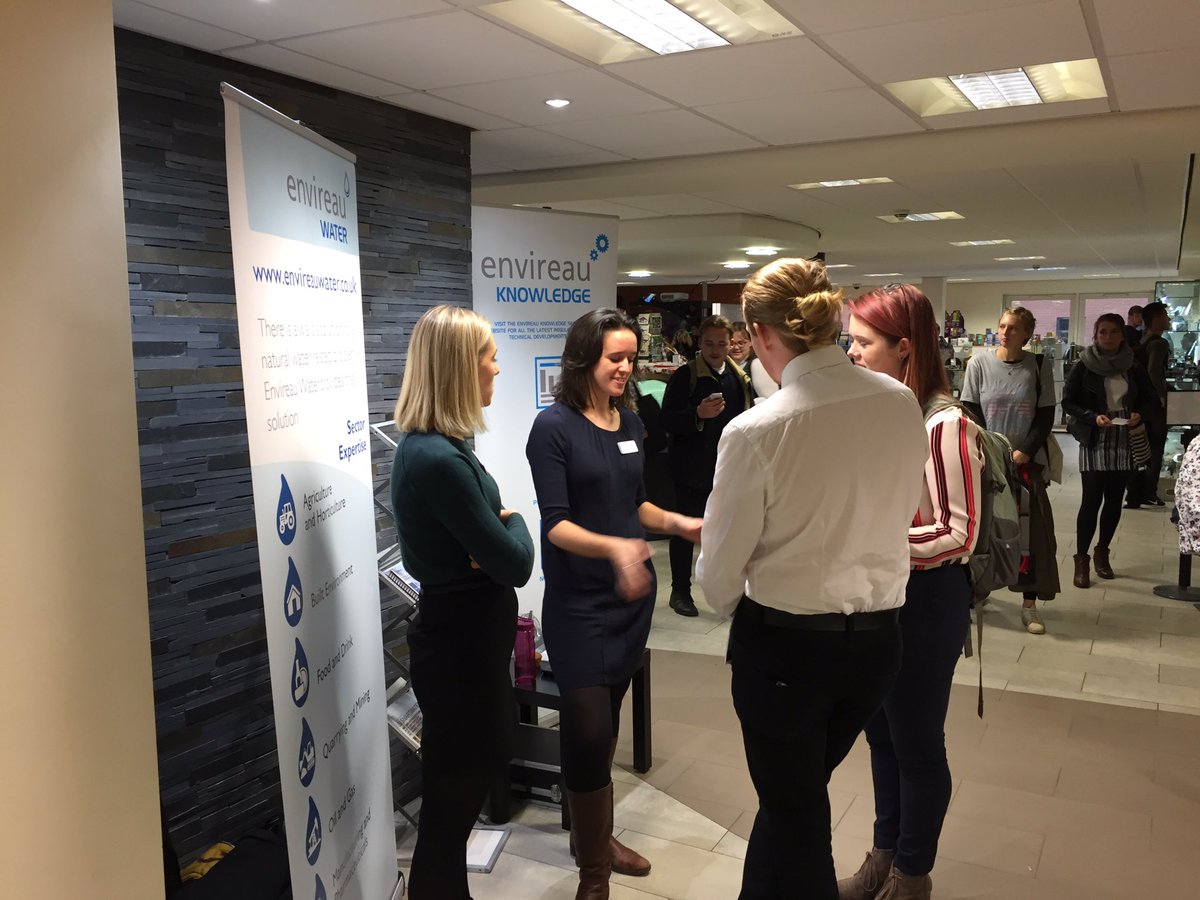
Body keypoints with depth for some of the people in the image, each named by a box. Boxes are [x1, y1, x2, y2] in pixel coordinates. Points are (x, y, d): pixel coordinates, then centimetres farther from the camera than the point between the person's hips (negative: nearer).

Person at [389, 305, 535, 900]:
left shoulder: (428, 446, 5)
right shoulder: (439, 460, -26)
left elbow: (474, 538, 12)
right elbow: (516, 565, -23)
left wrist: (498, 534, -11)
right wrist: (514, 523, -3)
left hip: (462, 634, 10)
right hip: (463, 646, -10)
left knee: (459, 795, 25)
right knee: (452, 803, 8)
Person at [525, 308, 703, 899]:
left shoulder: (630, 422, 6)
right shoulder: (554, 427, -13)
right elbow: (556, 525, -18)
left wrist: (677, 523, 1)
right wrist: (615, 546, -34)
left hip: (632, 594, 6)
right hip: (579, 604, -6)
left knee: (608, 720, 17)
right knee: (588, 732, -4)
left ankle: (594, 833, 35)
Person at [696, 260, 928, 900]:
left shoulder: (755, 431, -20)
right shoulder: (902, 405, -6)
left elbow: (719, 571, -10)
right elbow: (901, 512, 9)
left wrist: (733, 609, 12)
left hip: (784, 642, -5)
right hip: (877, 636, 5)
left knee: (795, 816, 17)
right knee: (795, 793, 26)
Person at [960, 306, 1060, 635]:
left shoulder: (1039, 366, 0)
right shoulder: (979, 363, -1)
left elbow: (1045, 416, 2)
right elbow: (970, 411, 1)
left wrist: (1023, 451, -11)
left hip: (1027, 462, 0)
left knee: (1032, 531, -1)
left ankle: (1029, 604, 7)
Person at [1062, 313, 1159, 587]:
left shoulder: (1133, 368, 4)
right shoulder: (1083, 367, -5)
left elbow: (1150, 399, 11)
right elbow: (1068, 402, -5)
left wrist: (1139, 414, -10)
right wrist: (1094, 417, -20)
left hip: (1125, 444, 4)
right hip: (1094, 443, -3)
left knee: (1114, 500, 10)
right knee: (1091, 500, -6)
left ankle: (1102, 552, 27)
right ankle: (1081, 559, 2)